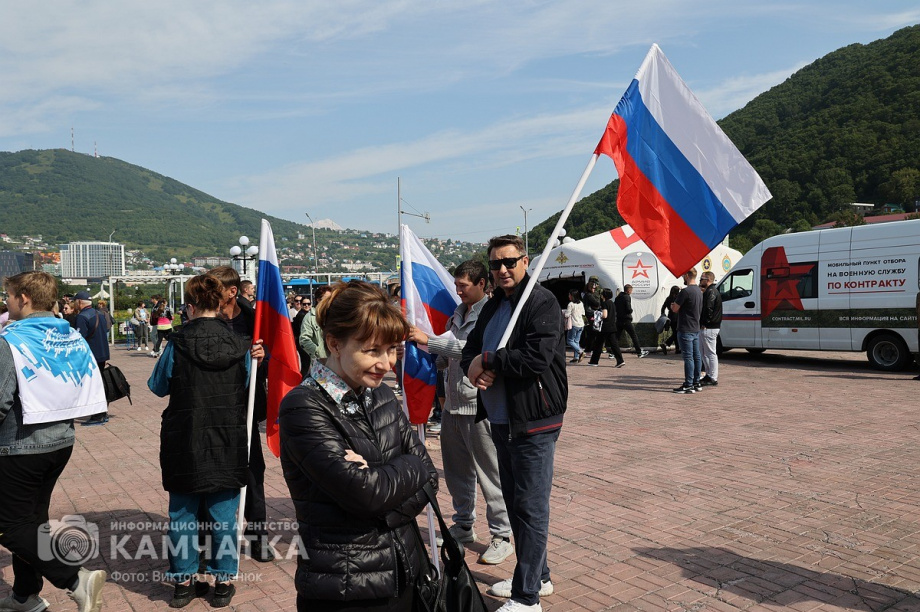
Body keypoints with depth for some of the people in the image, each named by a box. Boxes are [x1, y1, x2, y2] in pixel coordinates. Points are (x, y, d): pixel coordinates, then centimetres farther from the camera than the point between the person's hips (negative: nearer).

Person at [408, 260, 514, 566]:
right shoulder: (457, 313, 14)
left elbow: (471, 349, -24)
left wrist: (428, 340, -22)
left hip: (478, 405, -8)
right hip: (453, 403, 8)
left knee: (489, 473, -1)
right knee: (457, 470, 17)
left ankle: (501, 536, 12)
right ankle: (464, 526, 33)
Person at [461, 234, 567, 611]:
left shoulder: (542, 302, -12)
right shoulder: (492, 307, 15)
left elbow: (537, 356, -24)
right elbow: (470, 350, 15)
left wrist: (488, 360, -14)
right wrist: (473, 368, -8)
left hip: (533, 424, -9)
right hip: (501, 421, 9)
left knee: (531, 508, 0)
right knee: (514, 502, 18)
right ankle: (538, 577, 34)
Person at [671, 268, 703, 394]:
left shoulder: (685, 291, -18)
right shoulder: (699, 291, 13)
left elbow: (675, 309, -14)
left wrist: (672, 306, 9)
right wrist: (677, 306, 15)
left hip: (686, 330, -9)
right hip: (696, 329, 9)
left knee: (688, 357, -7)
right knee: (696, 356, 12)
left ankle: (688, 385, -4)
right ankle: (696, 383, 18)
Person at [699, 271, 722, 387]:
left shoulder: (711, 292, -13)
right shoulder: (708, 291, 20)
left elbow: (709, 309, -23)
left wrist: (704, 323, -18)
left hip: (708, 328, -11)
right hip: (704, 328, 11)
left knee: (711, 353, -5)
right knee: (703, 353, 17)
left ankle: (713, 379, 0)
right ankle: (709, 375, 24)